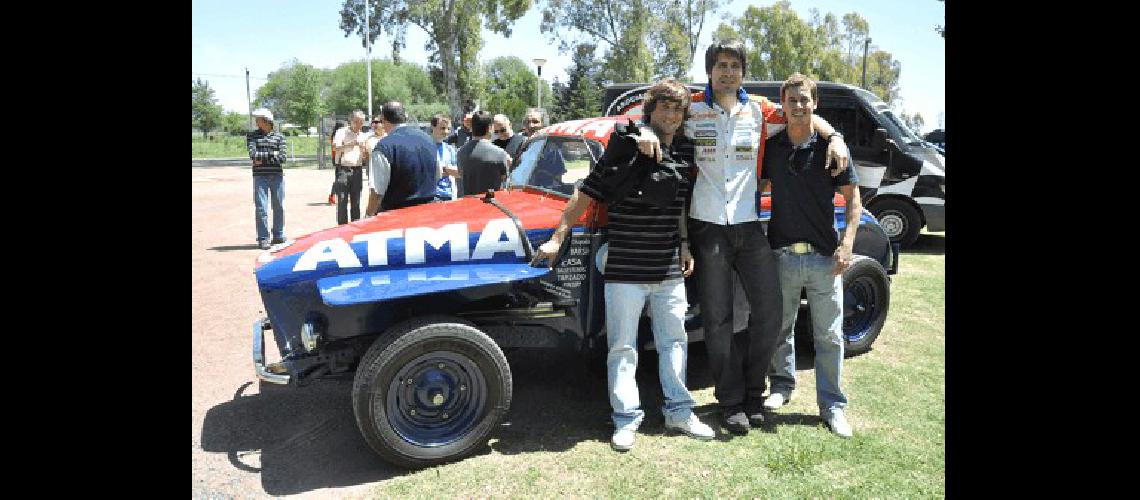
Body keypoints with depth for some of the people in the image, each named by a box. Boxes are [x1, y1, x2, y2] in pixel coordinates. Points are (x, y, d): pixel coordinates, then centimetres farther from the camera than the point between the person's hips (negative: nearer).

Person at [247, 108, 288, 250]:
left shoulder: (278, 136, 6)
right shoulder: (252, 136, 6)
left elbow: (282, 158, -4)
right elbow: (253, 154, -8)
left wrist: (262, 158, -7)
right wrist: (272, 154, -8)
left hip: (277, 176, 1)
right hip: (260, 176, -1)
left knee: (279, 207, 8)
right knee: (261, 208, -4)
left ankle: (278, 235, 23)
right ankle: (263, 239, 0)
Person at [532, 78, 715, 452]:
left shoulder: (685, 151, 7)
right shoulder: (625, 143, -10)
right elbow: (587, 193, -10)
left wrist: (684, 244, 16)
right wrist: (558, 239, -10)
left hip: (669, 269, 6)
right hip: (625, 269, -5)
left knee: (674, 341, 14)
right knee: (623, 346, 4)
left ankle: (678, 411, 27)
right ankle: (626, 418, 15)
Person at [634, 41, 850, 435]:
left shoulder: (759, 110, 7)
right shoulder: (692, 109, 2)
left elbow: (806, 117, 16)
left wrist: (833, 137, -2)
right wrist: (647, 132, -17)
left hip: (750, 225, 2)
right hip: (708, 226, -2)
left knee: (769, 310, 3)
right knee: (717, 319, 4)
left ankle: (753, 392, 23)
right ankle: (731, 402, 17)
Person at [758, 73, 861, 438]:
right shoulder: (771, 147, 3)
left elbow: (853, 198, 0)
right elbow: (759, 185, 15)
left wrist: (846, 243, -10)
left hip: (824, 257, -2)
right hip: (782, 254, 2)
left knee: (829, 336, 4)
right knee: (780, 329, 13)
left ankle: (832, 405, 16)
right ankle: (782, 385, 33)